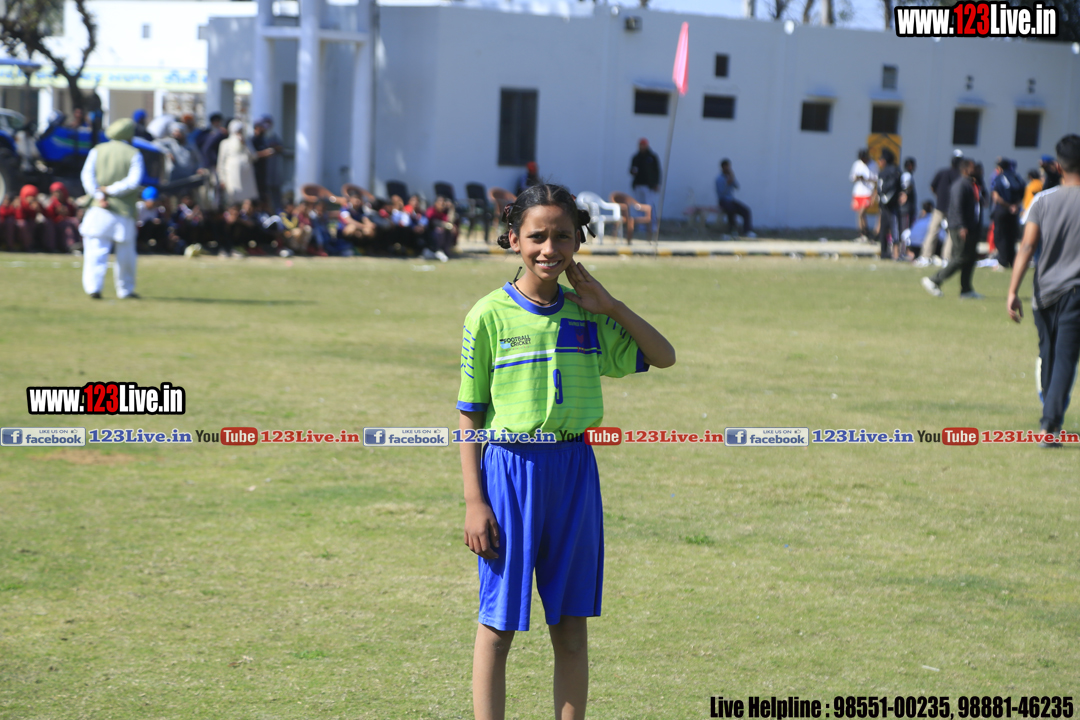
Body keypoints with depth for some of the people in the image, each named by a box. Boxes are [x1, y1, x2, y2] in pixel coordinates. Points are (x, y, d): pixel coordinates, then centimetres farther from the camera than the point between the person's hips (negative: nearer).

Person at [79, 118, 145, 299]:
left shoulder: (98, 151, 9)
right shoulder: (134, 154, 2)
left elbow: (87, 174, -4)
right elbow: (133, 181, -11)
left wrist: (99, 195, -12)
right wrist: (110, 190, -7)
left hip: (100, 210, 1)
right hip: (124, 210, -1)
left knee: (96, 251, -6)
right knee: (125, 254, 13)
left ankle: (93, 286, -22)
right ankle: (125, 289, 22)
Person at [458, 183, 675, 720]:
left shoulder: (587, 315, 5)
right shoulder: (490, 315, -5)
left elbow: (664, 357, 11)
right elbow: (470, 415, -2)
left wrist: (610, 306, -1)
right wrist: (473, 500, -8)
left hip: (575, 469, 4)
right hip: (511, 469, -3)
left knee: (572, 626, 9)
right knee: (498, 625, 1)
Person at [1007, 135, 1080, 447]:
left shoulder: (1043, 200, -1)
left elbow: (1027, 247, -8)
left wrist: (1013, 291, -10)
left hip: (1045, 290, 2)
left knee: (1048, 356, 17)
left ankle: (1051, 418, 28)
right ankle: (1051, 420, -21)